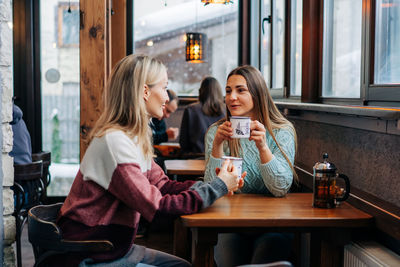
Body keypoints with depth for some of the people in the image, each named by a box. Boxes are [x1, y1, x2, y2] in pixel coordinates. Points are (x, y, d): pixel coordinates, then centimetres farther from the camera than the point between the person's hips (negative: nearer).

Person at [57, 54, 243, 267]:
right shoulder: (114, 141, -25)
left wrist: (214, 184, -9)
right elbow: (157, 207, -27)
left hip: (119, 248, 9)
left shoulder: (134, 138, 5)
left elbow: (160, 184, 3)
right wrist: (217, 187, -19)